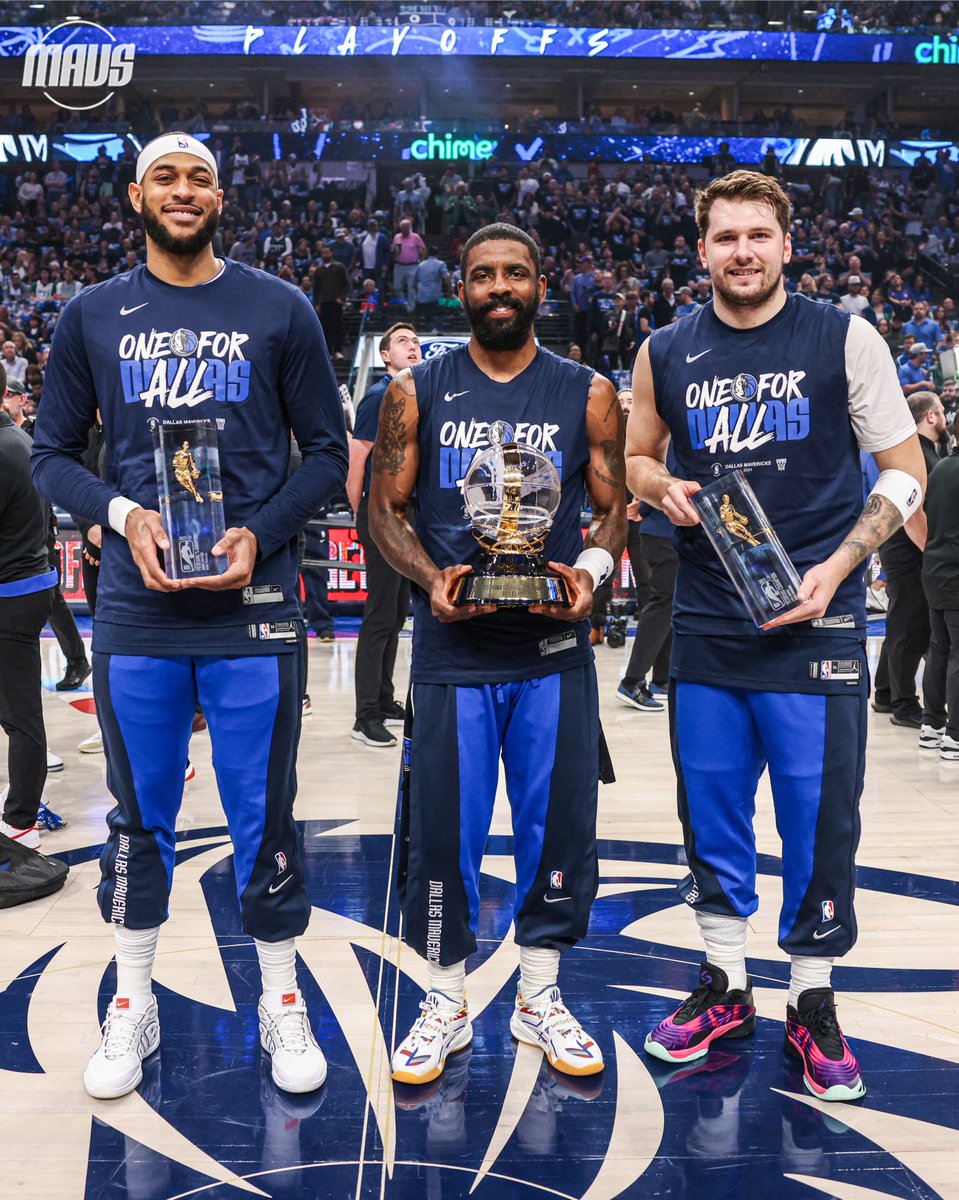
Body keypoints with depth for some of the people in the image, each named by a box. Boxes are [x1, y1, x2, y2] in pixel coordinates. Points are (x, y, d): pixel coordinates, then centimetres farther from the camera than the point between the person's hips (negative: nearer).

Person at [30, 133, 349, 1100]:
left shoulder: (278, 311, 4)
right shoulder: (92, 317, 7)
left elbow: (326, 452, 4)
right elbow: (52, 453, 9)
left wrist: (262, 533, -10)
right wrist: (120, 515, -9)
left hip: (254, 606, -1)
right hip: (137, 609, 2)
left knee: (264, 817, 7)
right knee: (139, 815, 13)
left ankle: (282, 1002, 26)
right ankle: (133, 1006, 31)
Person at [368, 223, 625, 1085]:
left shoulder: (588, 394, 6)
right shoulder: (418, 392, 5)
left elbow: (614, 507, 8)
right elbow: (385, 507, 5)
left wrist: (593, 570, -13)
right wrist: (430, 577, -13)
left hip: (556, 652, 1)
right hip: (453, 650, 0)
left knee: (557, 825, 8)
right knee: (443, 829, 4)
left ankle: (540, 997, 28)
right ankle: (447, 1004, 24)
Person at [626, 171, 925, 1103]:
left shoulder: (844, 339, -1)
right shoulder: (665, 353, 7)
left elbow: (904, 470, 0)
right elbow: (637, 458, 19)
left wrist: (837, 567, -13)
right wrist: (661, 485, -5)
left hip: (814, 625, -3)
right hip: (705, 628, 3)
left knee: (819, 818, 2)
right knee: (711, 813, 11)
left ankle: (813, 1004, 22)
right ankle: (725, 988, 29)